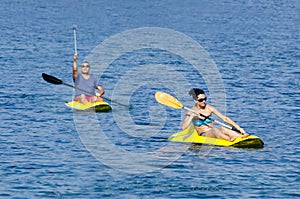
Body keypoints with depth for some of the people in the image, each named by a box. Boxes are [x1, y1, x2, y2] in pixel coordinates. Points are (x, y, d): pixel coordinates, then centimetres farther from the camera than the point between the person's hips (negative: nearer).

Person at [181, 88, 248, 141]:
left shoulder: (209, 108, 6)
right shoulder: (192, 111, -2)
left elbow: (225, 118, 2)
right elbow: (183, 127, -14)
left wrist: (238, 128, -7)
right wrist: (192, 116, -24)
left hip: (214, 133, 4)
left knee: (223, 129, -29)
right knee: (214, 130, -34)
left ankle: (242, 136, -50)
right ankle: (230, 139, -62)